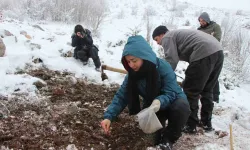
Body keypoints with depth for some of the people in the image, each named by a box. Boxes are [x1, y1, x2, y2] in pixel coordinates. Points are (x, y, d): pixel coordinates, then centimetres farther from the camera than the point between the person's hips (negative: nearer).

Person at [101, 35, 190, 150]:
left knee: (182, 106, -36)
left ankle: (168, 139, -12)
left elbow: (171, 92, -30)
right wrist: (108, 116, -30)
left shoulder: (163, 67, -30)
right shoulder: (133, 74, -16)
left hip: (173, 100, -3)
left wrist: (159, 102, -52)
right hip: (151, 105, 3)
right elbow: (121, 96, -16)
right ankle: (159, 138, 8)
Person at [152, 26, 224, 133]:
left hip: (204, 54, -10)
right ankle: (206, 123, 29)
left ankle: (190, 125, 8)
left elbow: (171, 60, -7)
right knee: (206, 90, 21)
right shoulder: (177, 34, 34)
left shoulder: (167, 37, 7)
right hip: (218, 51, 10)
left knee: (190, 91, 2)